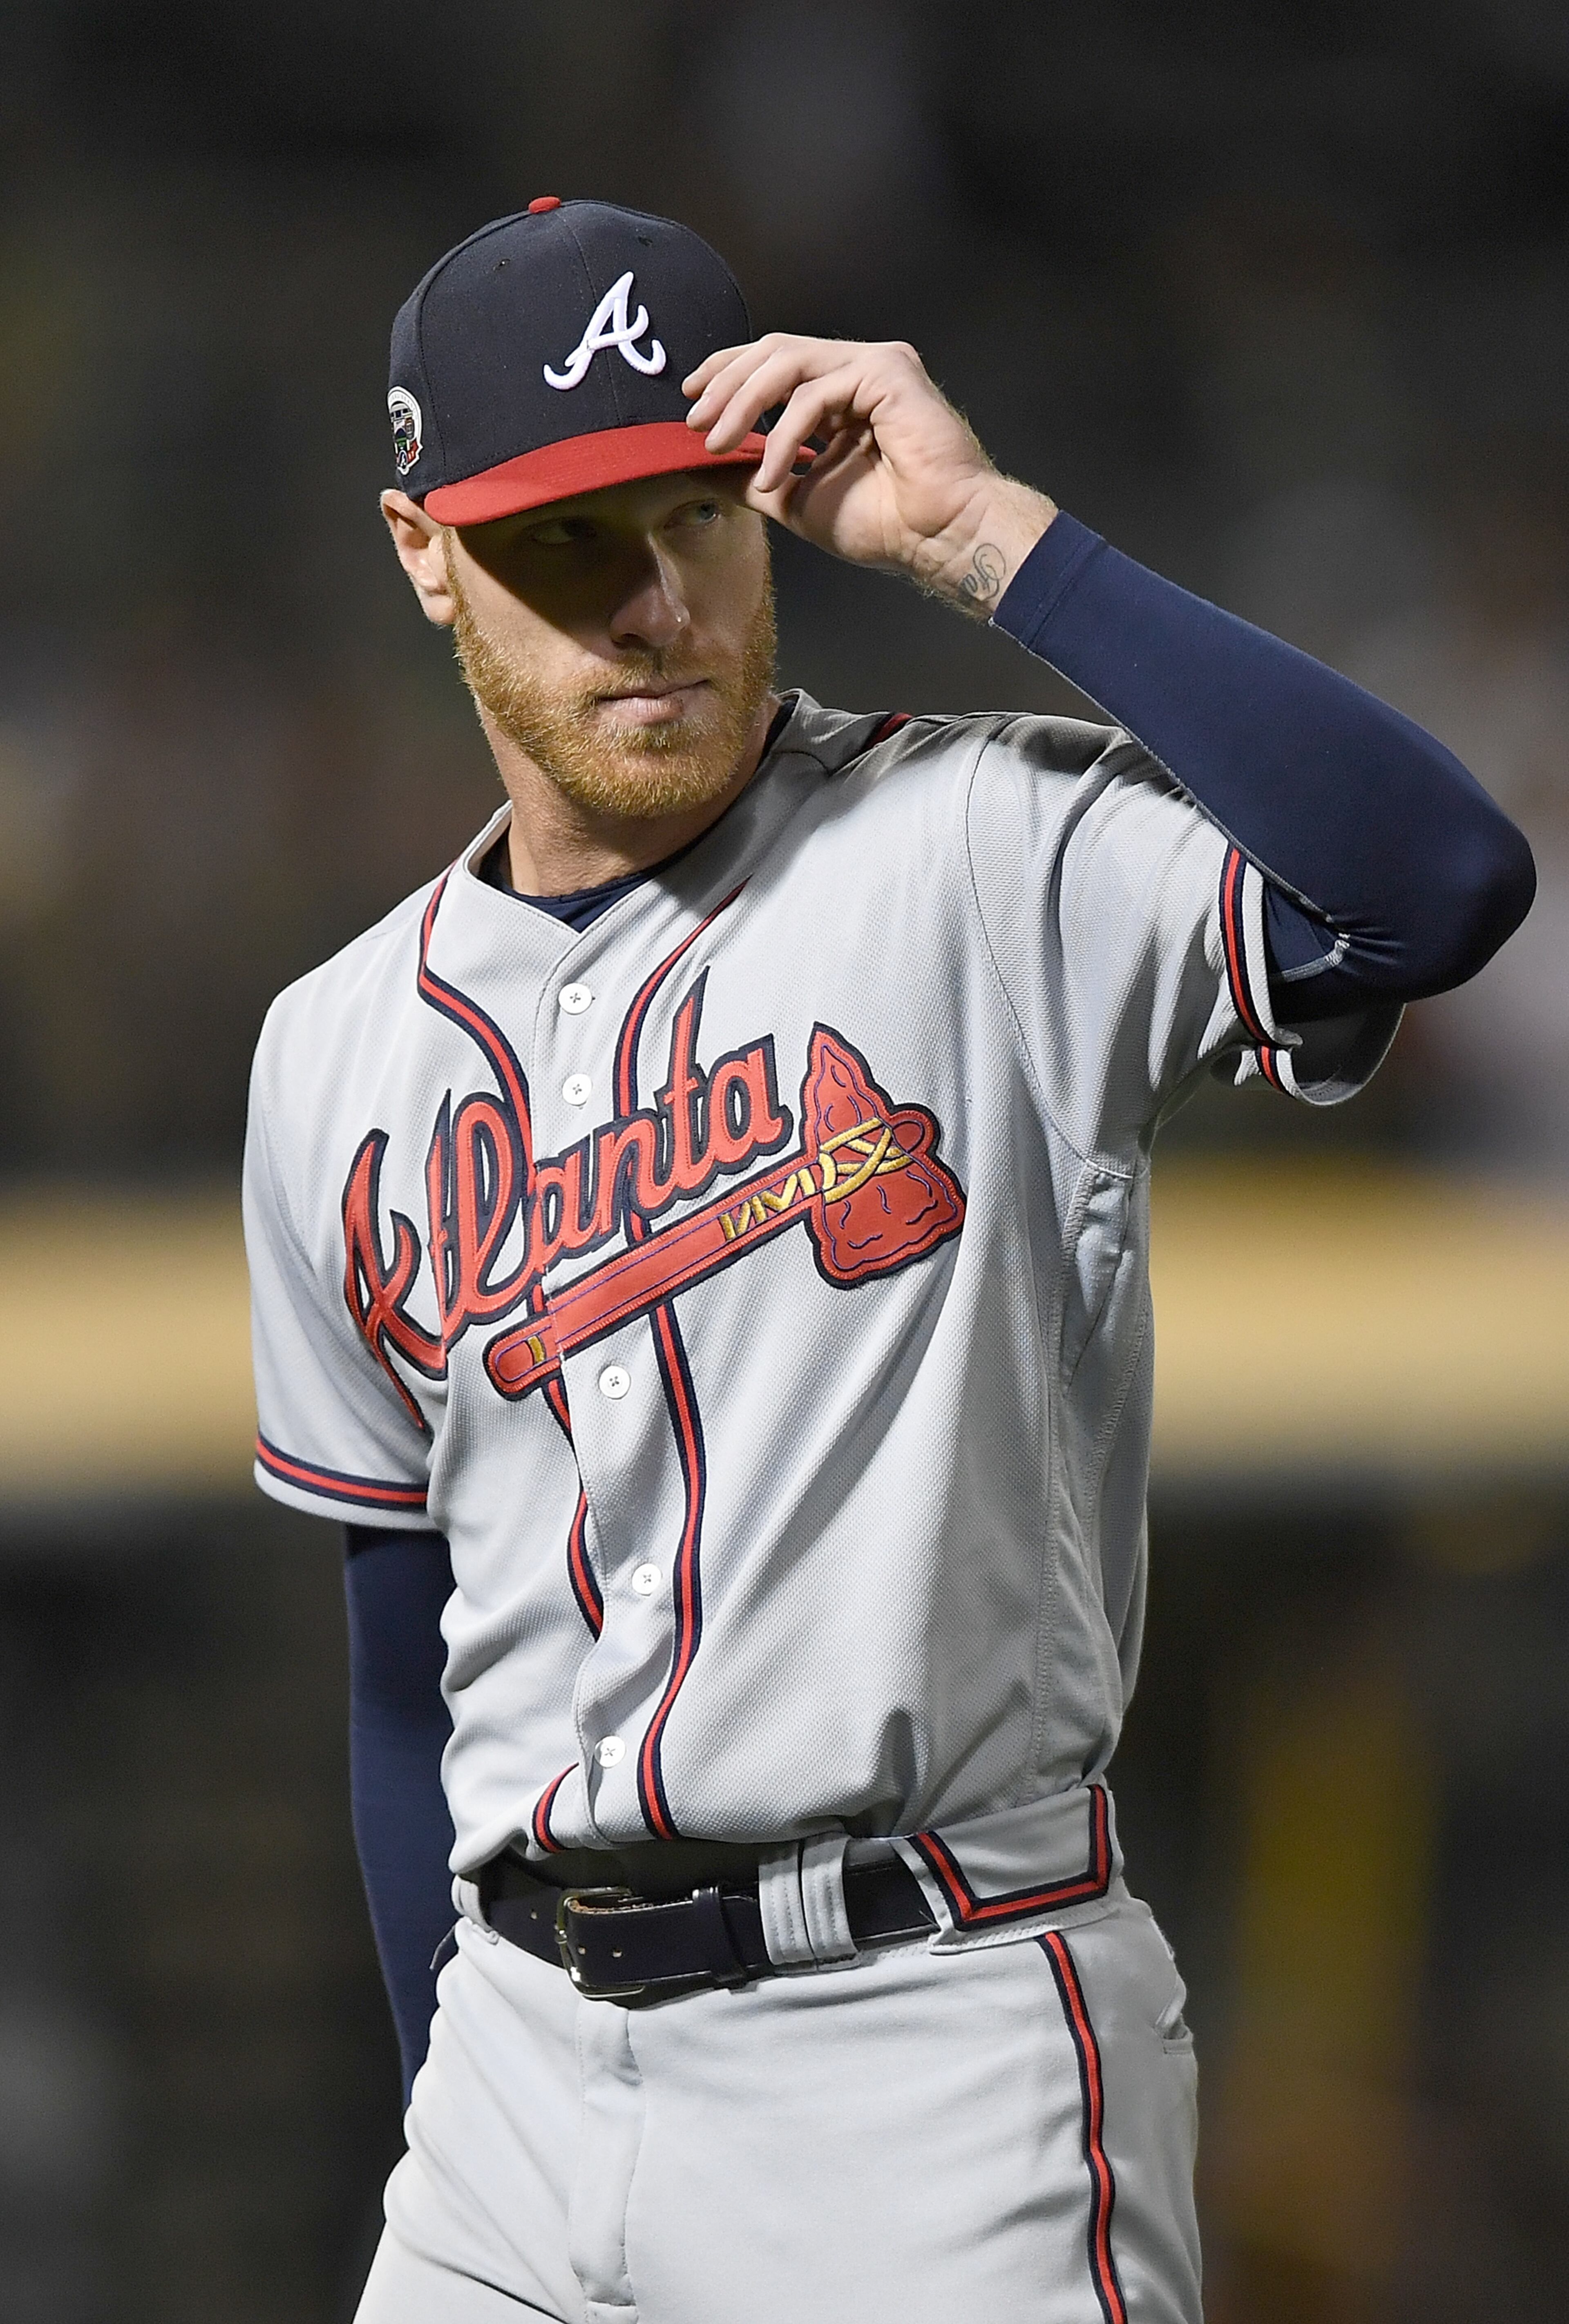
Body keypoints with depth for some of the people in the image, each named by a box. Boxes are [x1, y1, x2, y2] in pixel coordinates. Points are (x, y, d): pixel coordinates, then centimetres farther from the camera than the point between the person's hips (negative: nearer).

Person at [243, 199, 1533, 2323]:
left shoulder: (993, 866, -6)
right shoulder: (341, 1058, 11)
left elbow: (1440, 883, -26)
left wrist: (982, 537, -21)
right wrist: (450, 2111, 14)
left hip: (935, 2057, -5)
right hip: (524, 2060, 5)